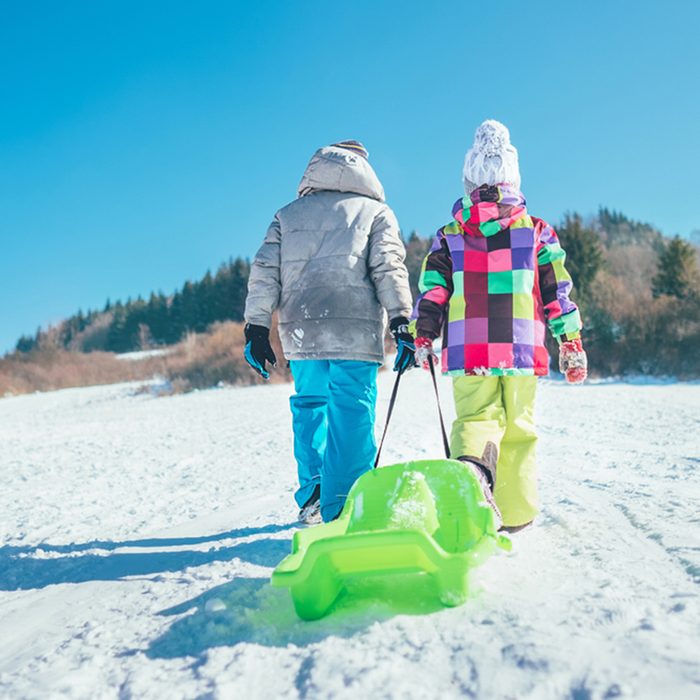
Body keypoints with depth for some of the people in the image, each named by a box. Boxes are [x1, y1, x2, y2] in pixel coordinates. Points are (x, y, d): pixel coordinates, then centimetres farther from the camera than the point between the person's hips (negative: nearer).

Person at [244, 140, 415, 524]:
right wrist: (402, 325, -6)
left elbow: (265, 272, 12)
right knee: (352, 413, -2)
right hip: (355, 330, -3)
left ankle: (312, 496, 13)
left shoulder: (288, 214, 20)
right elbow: (389, 268, -1)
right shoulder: (377, 212, 13)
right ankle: (342, 508, -6)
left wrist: (256, 328, 11)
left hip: (300, 330, 3)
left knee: (308, 405, 18)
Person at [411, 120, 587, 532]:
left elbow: (432, 292, 4)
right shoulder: (537, 232, 9)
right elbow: (558, 293, 9)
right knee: (519, 427, 10)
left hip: (469, 353, 0)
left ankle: (472, 465, -27)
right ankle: (516, 513, 14)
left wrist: (423, 335, 6)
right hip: (523, 349, 0)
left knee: (476, 416, 7)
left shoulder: (449, 237, 10)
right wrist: (572, 344, 13)